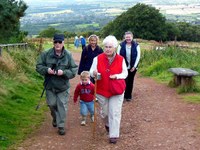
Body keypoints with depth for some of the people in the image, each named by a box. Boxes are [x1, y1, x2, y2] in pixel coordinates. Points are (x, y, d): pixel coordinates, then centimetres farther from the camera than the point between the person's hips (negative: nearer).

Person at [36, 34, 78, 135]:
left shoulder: (68, 55, -9)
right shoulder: (46, 54, -7)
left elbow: (74, 70, -7)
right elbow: (38, 66, 0)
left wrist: (64, 72, -24)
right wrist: (46, 70, -19)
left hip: (63, 86, -1)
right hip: (50, 85, 2)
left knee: (62, 106, 2)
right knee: (51, 104, 12)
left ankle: (61, 126, 15)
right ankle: (55, 118, 43)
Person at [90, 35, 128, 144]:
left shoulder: (121, 59, -6)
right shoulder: (98, 58, -6)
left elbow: (125, 73, 1)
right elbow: (91, 71, -2)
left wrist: (117, 76, -19)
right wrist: (94, 73, -26)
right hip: (102, 91, 1)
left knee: (114, 113, -2)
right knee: (104, 111, 16)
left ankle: (114, 135, 7)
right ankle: (108, 124, 48)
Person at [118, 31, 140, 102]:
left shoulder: (136, 45, -4)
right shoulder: (121, 45, -5)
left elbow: (138, 56, -3)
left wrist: (134, 66, -8)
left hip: (132, 67, 1)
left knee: (130, 82, 10)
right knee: (125, 81, -6)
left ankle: (129, 96, 21)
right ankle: (124, 95, 7)